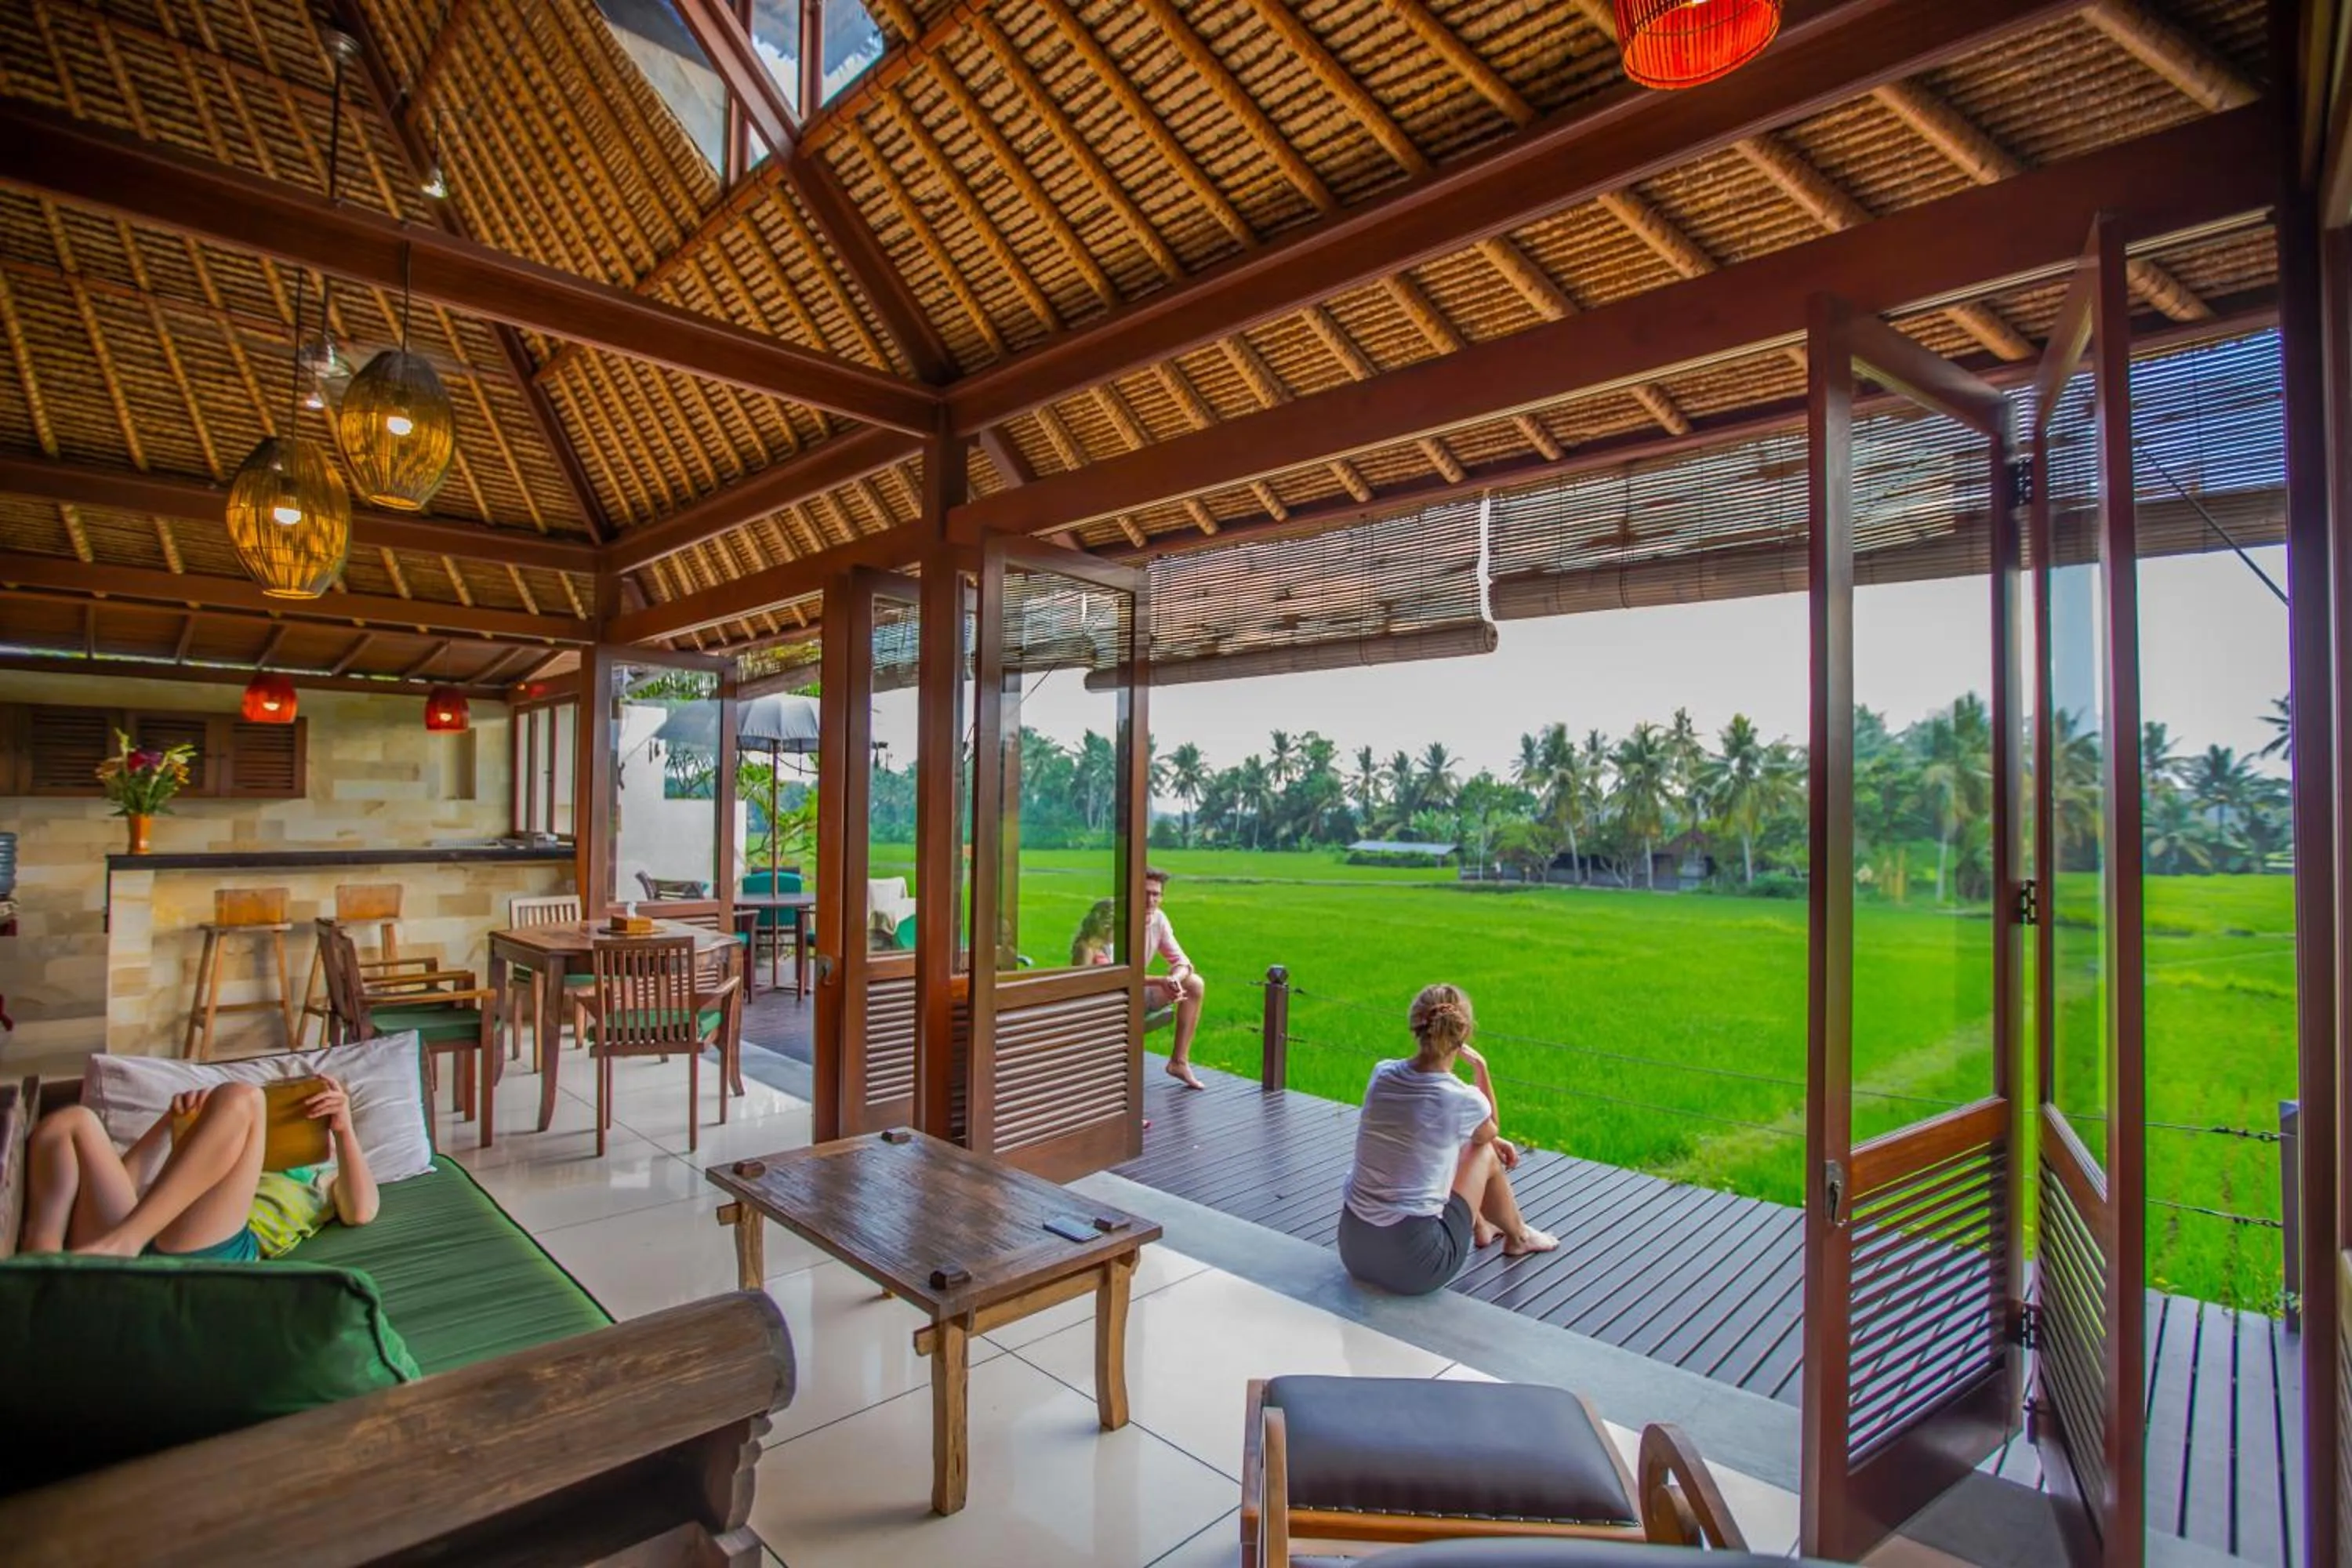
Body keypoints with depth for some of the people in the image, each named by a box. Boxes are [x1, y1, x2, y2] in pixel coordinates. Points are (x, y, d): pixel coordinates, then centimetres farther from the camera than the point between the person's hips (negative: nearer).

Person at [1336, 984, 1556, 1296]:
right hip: (1412, 1265, -5)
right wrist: (1481, 1067, 7)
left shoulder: (1382, 1074, -2)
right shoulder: (1464, 1099, -16)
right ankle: (1518, 1238, 43)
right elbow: (1488, 1134, 11)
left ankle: (1481, 1228, 53)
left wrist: (1491, 1140, 23)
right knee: (1486, 1155, 15)